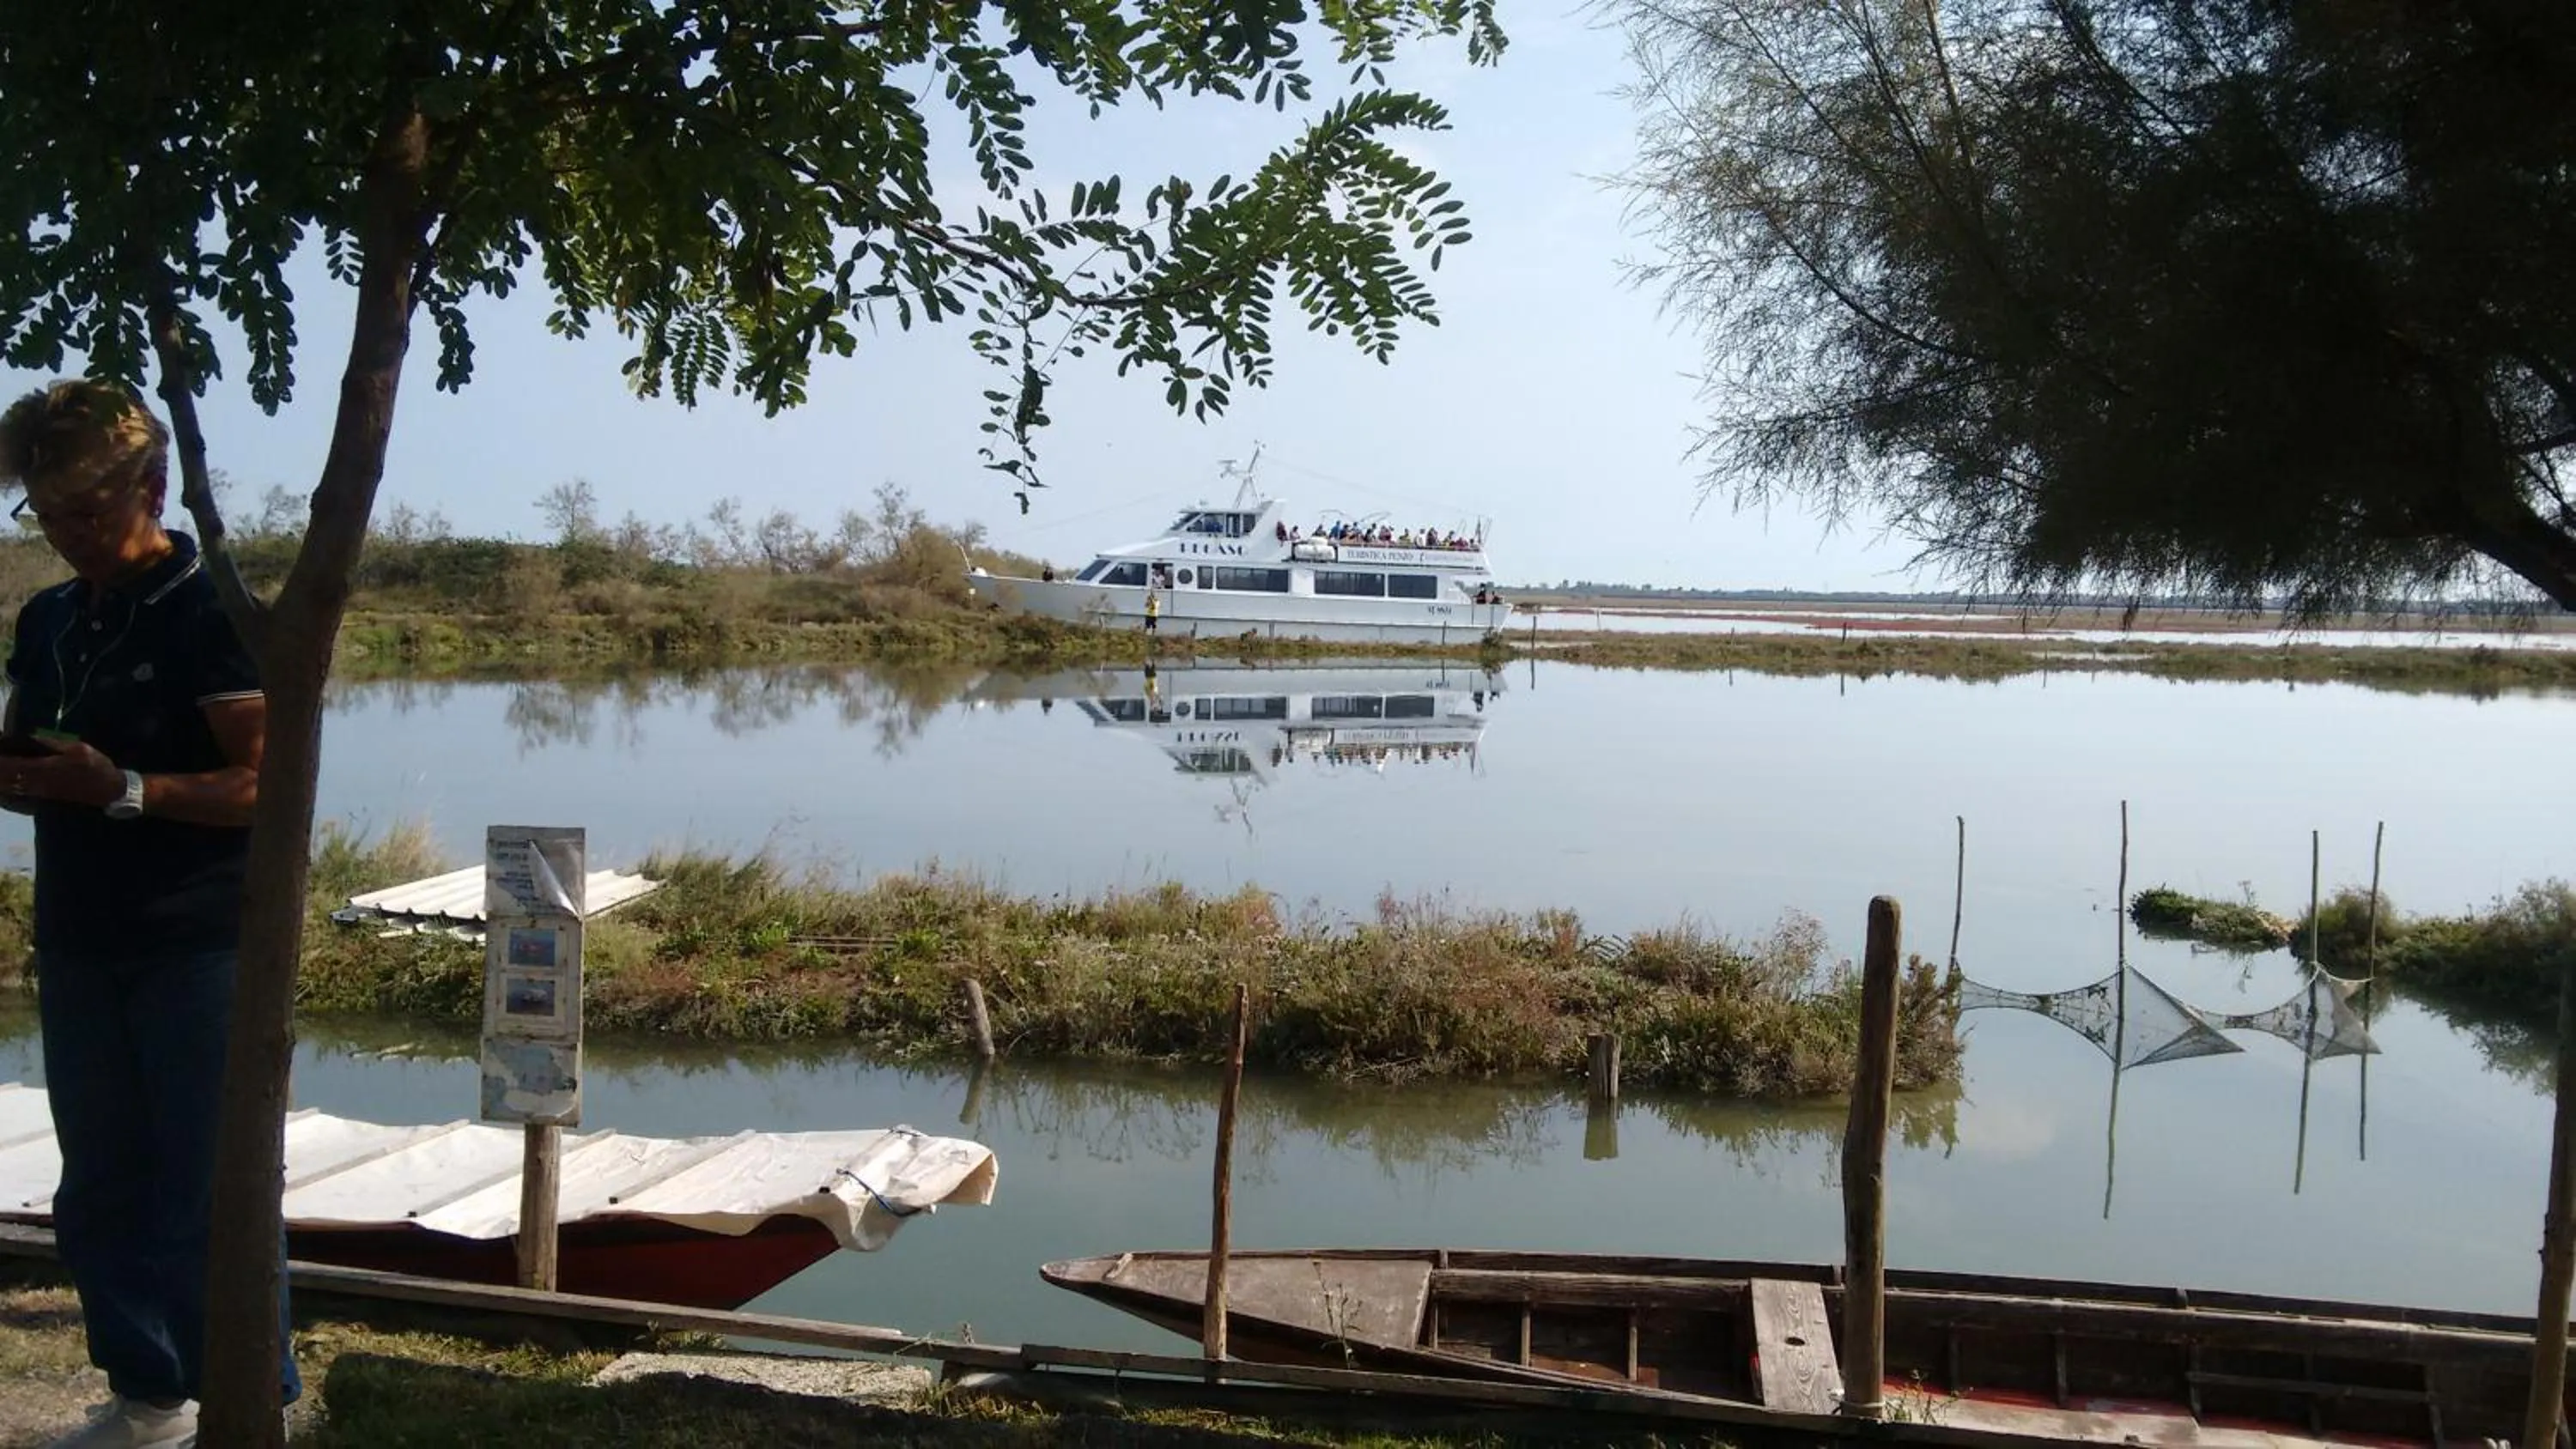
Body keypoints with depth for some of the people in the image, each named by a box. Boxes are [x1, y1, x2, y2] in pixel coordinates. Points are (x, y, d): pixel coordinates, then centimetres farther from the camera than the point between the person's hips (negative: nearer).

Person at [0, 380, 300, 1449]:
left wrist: (122, 789, -27)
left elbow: (265, 785, -15)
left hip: (200, 950, -7)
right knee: (100, 1192, 13)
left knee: (212, 1190, -2)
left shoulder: (213, 614, -9)